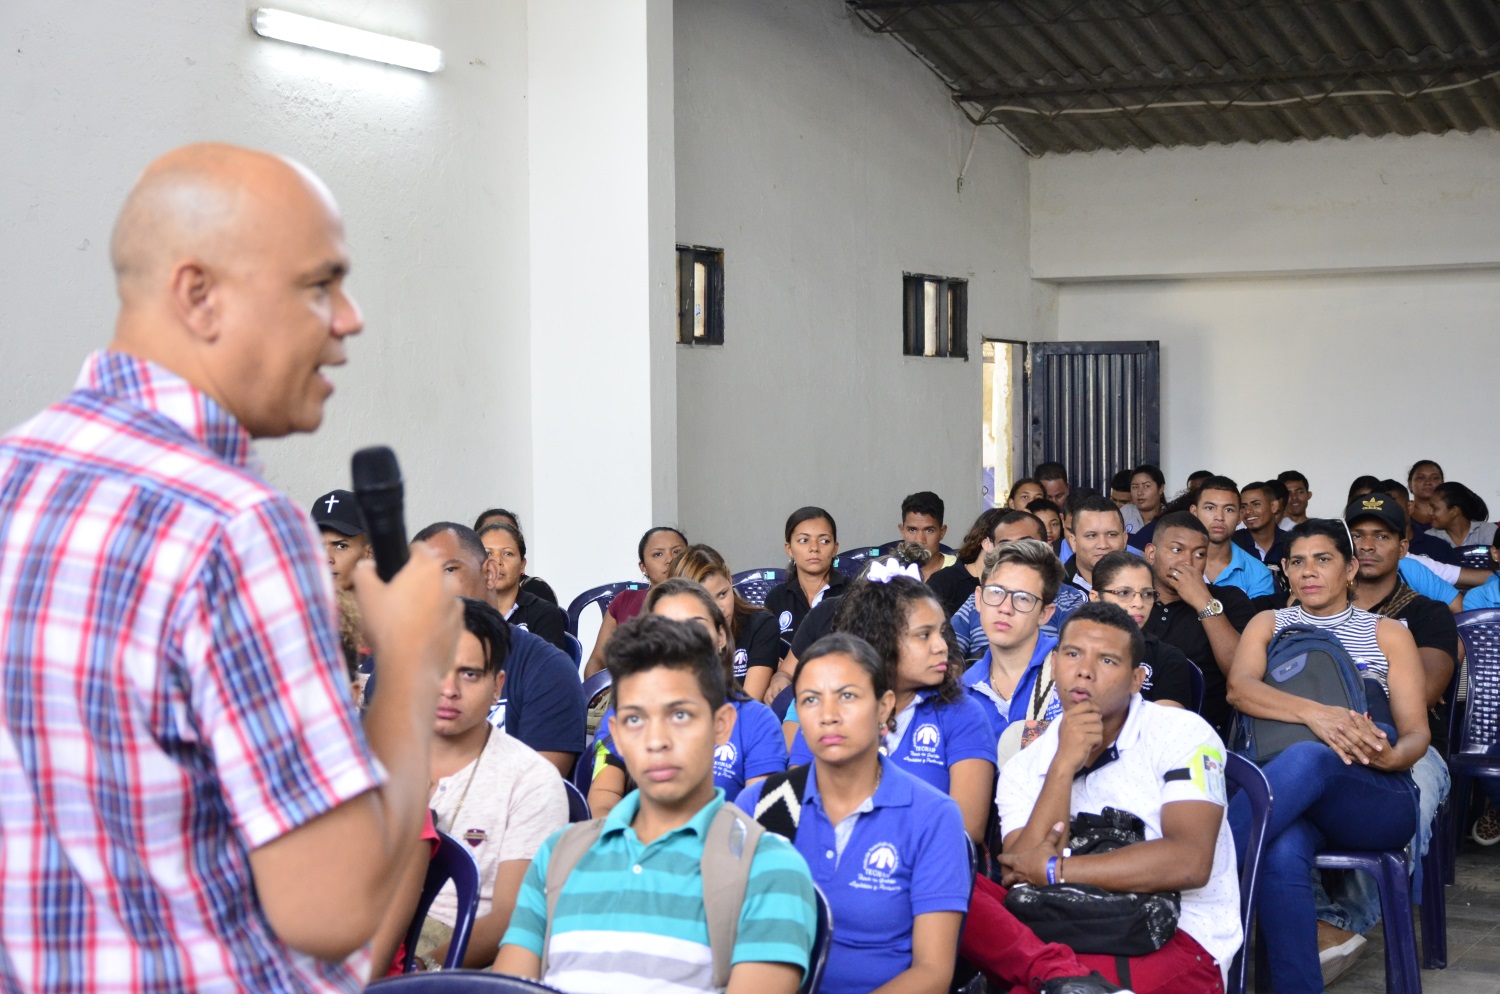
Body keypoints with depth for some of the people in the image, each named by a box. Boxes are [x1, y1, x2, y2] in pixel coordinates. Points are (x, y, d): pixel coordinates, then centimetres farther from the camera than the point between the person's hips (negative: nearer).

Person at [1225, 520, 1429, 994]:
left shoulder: (1388, 633, 16)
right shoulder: (1268, 624, 18)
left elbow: (1416, 734, 7)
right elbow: (1238, 688, -5)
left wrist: (1391, 756, -19)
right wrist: (1315, 713, -24)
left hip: (1377, 801, -1)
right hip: (1290, 799, 1)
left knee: (1307, 758, -37)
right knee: (1282, 855, -38)